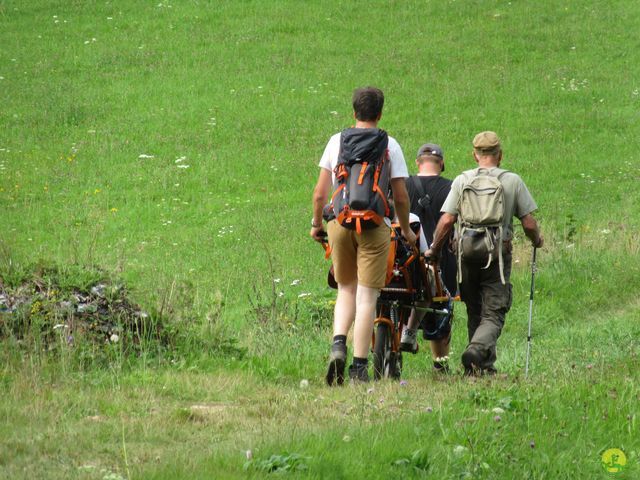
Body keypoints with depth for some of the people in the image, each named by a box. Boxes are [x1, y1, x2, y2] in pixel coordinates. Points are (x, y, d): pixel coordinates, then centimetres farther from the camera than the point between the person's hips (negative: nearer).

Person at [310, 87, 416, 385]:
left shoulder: (337, 141, 5)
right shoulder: (389, 145, 0)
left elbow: (320, 192, 5)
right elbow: (401, 196, 0)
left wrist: (316, 224, 20)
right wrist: (406, 230, 15)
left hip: (340, 223, 2)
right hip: (375, 225, -2)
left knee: (346, 290, 16)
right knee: (367, 297, 1)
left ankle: (338, 345, -7)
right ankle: (359, 366, -1)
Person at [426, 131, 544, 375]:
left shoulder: (462, 180, 1)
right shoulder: (513, 181, -1)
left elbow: (446, 221, -6)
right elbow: (529, 223, -2)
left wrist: (434, 250, 7)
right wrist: (537, 240, 19)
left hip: (467, 254, 2)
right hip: (498, 254, -2)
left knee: (475, 313, 15)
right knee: (493, 314, -4)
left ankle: (485, 365, 18)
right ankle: (477, 350, -29)